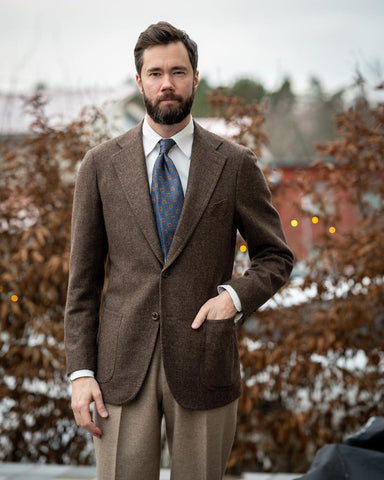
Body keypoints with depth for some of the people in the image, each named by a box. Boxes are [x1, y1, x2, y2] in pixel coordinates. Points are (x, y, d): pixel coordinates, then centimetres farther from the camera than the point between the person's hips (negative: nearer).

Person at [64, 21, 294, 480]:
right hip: (121, 369, 0)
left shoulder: (235, 164, 3)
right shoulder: (101, 165, 5)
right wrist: (81, 371, -2)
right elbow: (83, 279, 5)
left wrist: (237, 295, -10)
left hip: (203, 365, 0)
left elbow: (275, 256, 11)